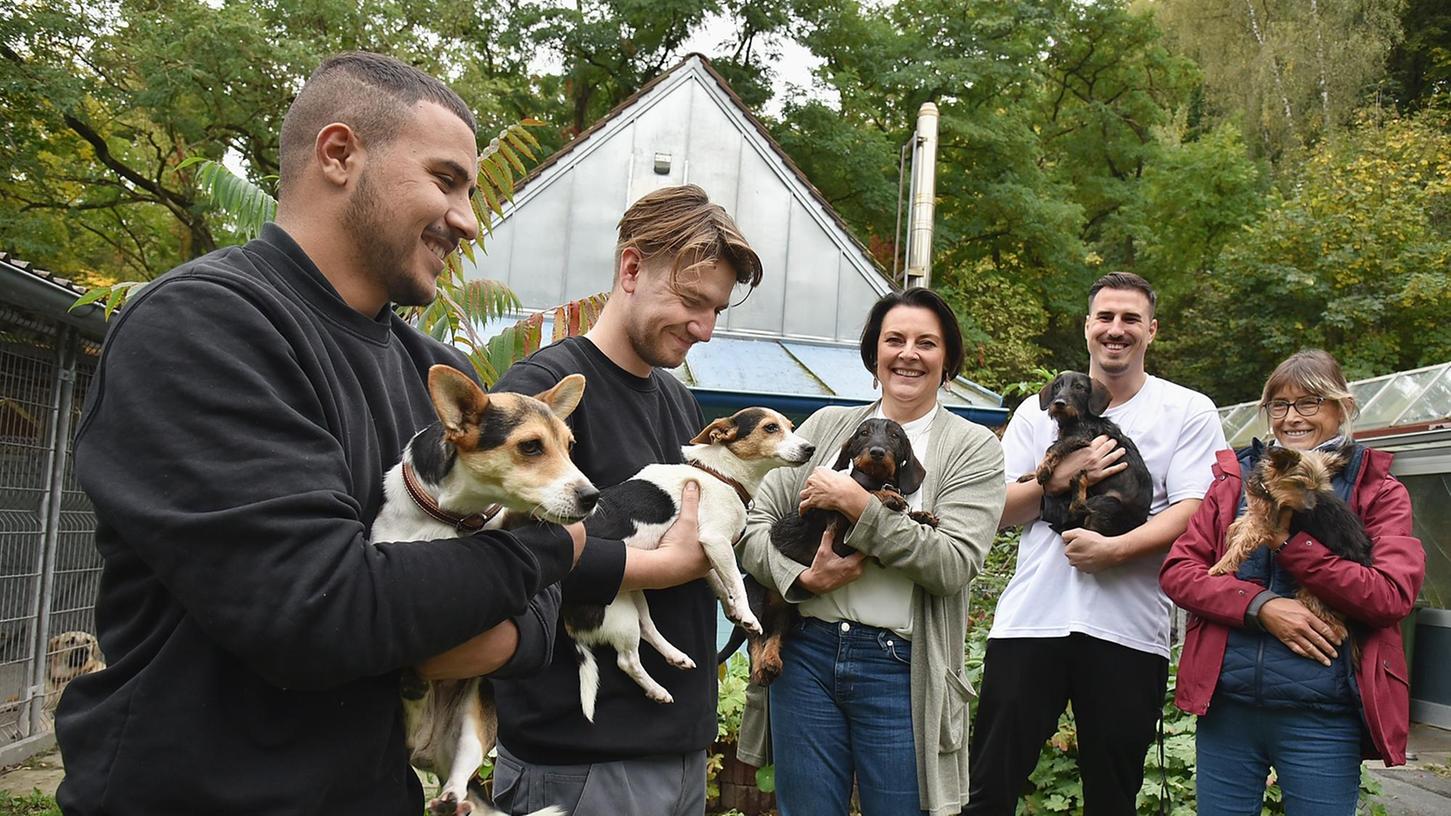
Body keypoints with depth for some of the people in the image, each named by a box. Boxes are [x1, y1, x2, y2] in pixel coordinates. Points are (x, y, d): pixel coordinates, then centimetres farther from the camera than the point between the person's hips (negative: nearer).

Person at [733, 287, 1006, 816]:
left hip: (900, 668, -2)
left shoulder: (974, 448, 2)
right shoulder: (826, 425, 10)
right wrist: (802, 577, -13)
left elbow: (954, 564, -11)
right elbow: (754, 524, 6)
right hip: (806, 653, 3)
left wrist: (858, 505, -15)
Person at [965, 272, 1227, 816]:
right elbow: (999, 511, 7)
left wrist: (1114, 549, -18)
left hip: (1129, 631, -1)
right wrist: (1061, 476, -9)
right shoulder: (1039, 411, 12)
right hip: (1029, 621, 2)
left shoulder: (1190, 412, 6)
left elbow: (1192, 512, -5)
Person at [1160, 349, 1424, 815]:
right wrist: (1261, 606, -14)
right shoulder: (1235, 480, 10)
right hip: (1225, 706, 2)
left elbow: (1392, 596, -9)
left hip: (1322, 718, -2)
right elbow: (1176, 571, 1)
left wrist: (1287, 540, -13)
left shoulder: (1379, 493, 5)